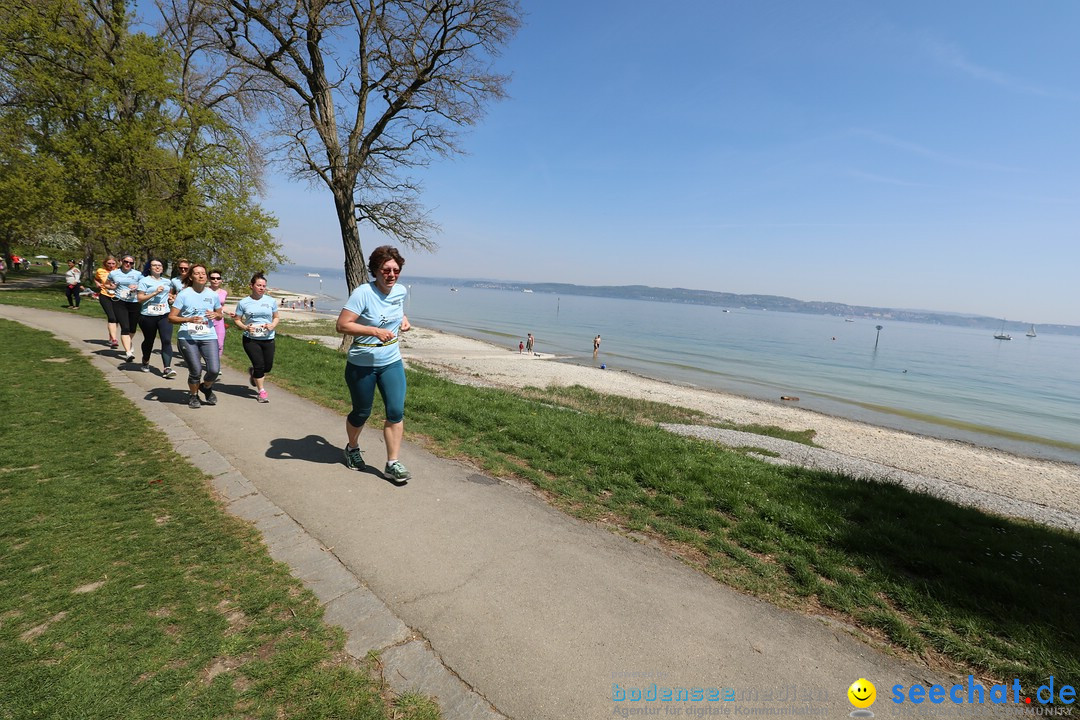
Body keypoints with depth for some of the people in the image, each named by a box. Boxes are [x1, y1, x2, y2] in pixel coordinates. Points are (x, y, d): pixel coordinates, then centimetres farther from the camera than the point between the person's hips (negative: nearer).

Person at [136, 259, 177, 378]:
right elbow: (140, 298, -9)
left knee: (167, 341, -13)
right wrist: (155, 293, -18)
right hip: (148, 316, -2)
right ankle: (145, 362, 40)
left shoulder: (167, 282, 13)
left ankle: (167, 368, -19)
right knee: (149, 341, 14)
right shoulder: (144, 281, -1)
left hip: (165, 315, 2)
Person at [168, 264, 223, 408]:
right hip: (187, 338, -2)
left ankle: (206, 387, 25)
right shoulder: (184, 294, -2)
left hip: (209, 337, 2)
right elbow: (171, 317, -2)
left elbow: (220, 314, 21)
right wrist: (189, 319, -18)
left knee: (214, 370, -10)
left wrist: (215, 315, -3)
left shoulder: (213, 295, 8)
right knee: (195, 371, -3)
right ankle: (193, 396, 27)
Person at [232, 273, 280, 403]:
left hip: (268, 339, 2)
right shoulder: (243, 303, 0)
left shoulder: (271, 301, 4)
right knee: (259, 365, -9)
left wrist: (272, 325, -9)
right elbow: (237, 320, 6)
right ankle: (261, 391, 10)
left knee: (268, 367, 6)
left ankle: (253, 372, 42)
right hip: (251, 339, -2)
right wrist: (245, 327, -14)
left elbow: (276, 317, 12)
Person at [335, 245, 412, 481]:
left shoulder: (401, 291, -1)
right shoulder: (363, 293, -19)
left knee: (396, 412, -5)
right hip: (362, 364, -4)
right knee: (361, 413, 13)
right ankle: (352, 448, 43)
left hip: (392, 362, 4)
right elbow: (342, 325, -24)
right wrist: (375, 331, -31)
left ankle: (393, 464, 6)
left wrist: (403, 320, 4)